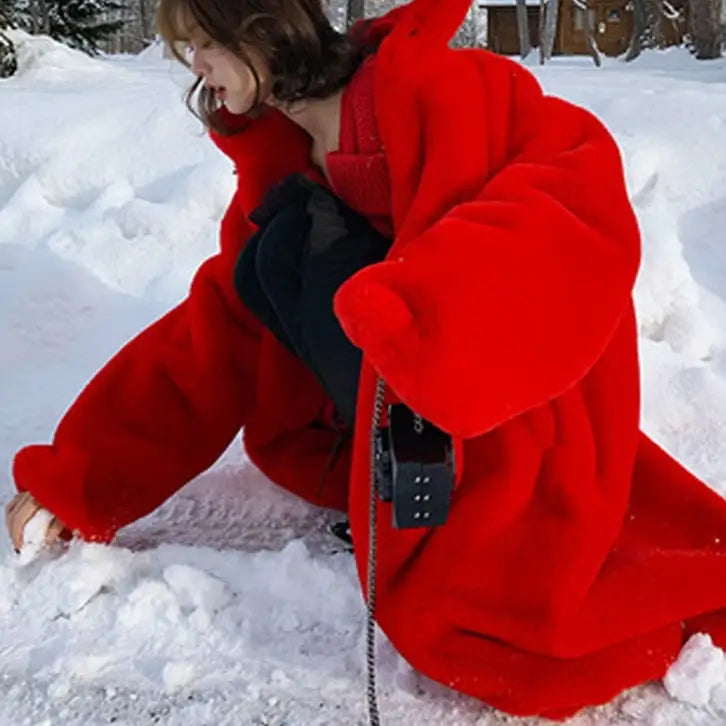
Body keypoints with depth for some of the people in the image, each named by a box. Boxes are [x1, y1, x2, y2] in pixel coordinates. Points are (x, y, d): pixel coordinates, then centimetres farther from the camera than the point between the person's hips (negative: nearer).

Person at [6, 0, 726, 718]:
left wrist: (418, 296, -42)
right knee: (264, 269, 3)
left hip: (537, 379, -7)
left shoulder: (422, 81, -14)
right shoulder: (278, 165, 8)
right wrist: (71, 482, 3)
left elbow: (578, 169, -28)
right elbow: (212, 337, 7)